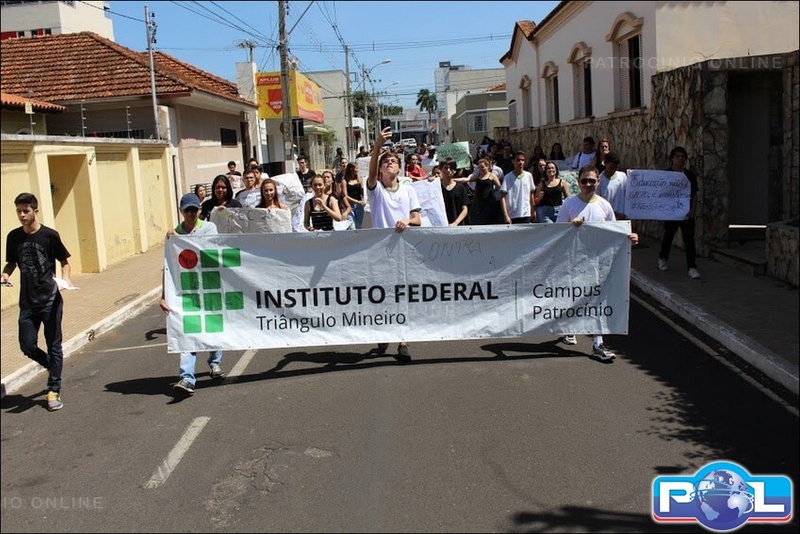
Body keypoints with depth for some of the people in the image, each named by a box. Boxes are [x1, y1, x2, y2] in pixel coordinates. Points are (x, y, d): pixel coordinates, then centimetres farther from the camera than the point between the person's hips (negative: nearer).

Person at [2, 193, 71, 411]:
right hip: (27, 302, 4)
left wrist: (65, 279, -16)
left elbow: (64, 261, 1)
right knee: (27, 346, 4)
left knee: (53, 346, 3)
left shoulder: (50, 235, -7)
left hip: (50, 299, -4)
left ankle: (54, 391, 14)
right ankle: (53, 367, 33)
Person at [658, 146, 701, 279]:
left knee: (689, 240, -5)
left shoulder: (690, 175, 6)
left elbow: (694, 195, 8)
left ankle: (692, 267, -4)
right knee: (668, 237, 14)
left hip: (686, 213, 1)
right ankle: (663, 259, 38)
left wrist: (692, 210, -5)